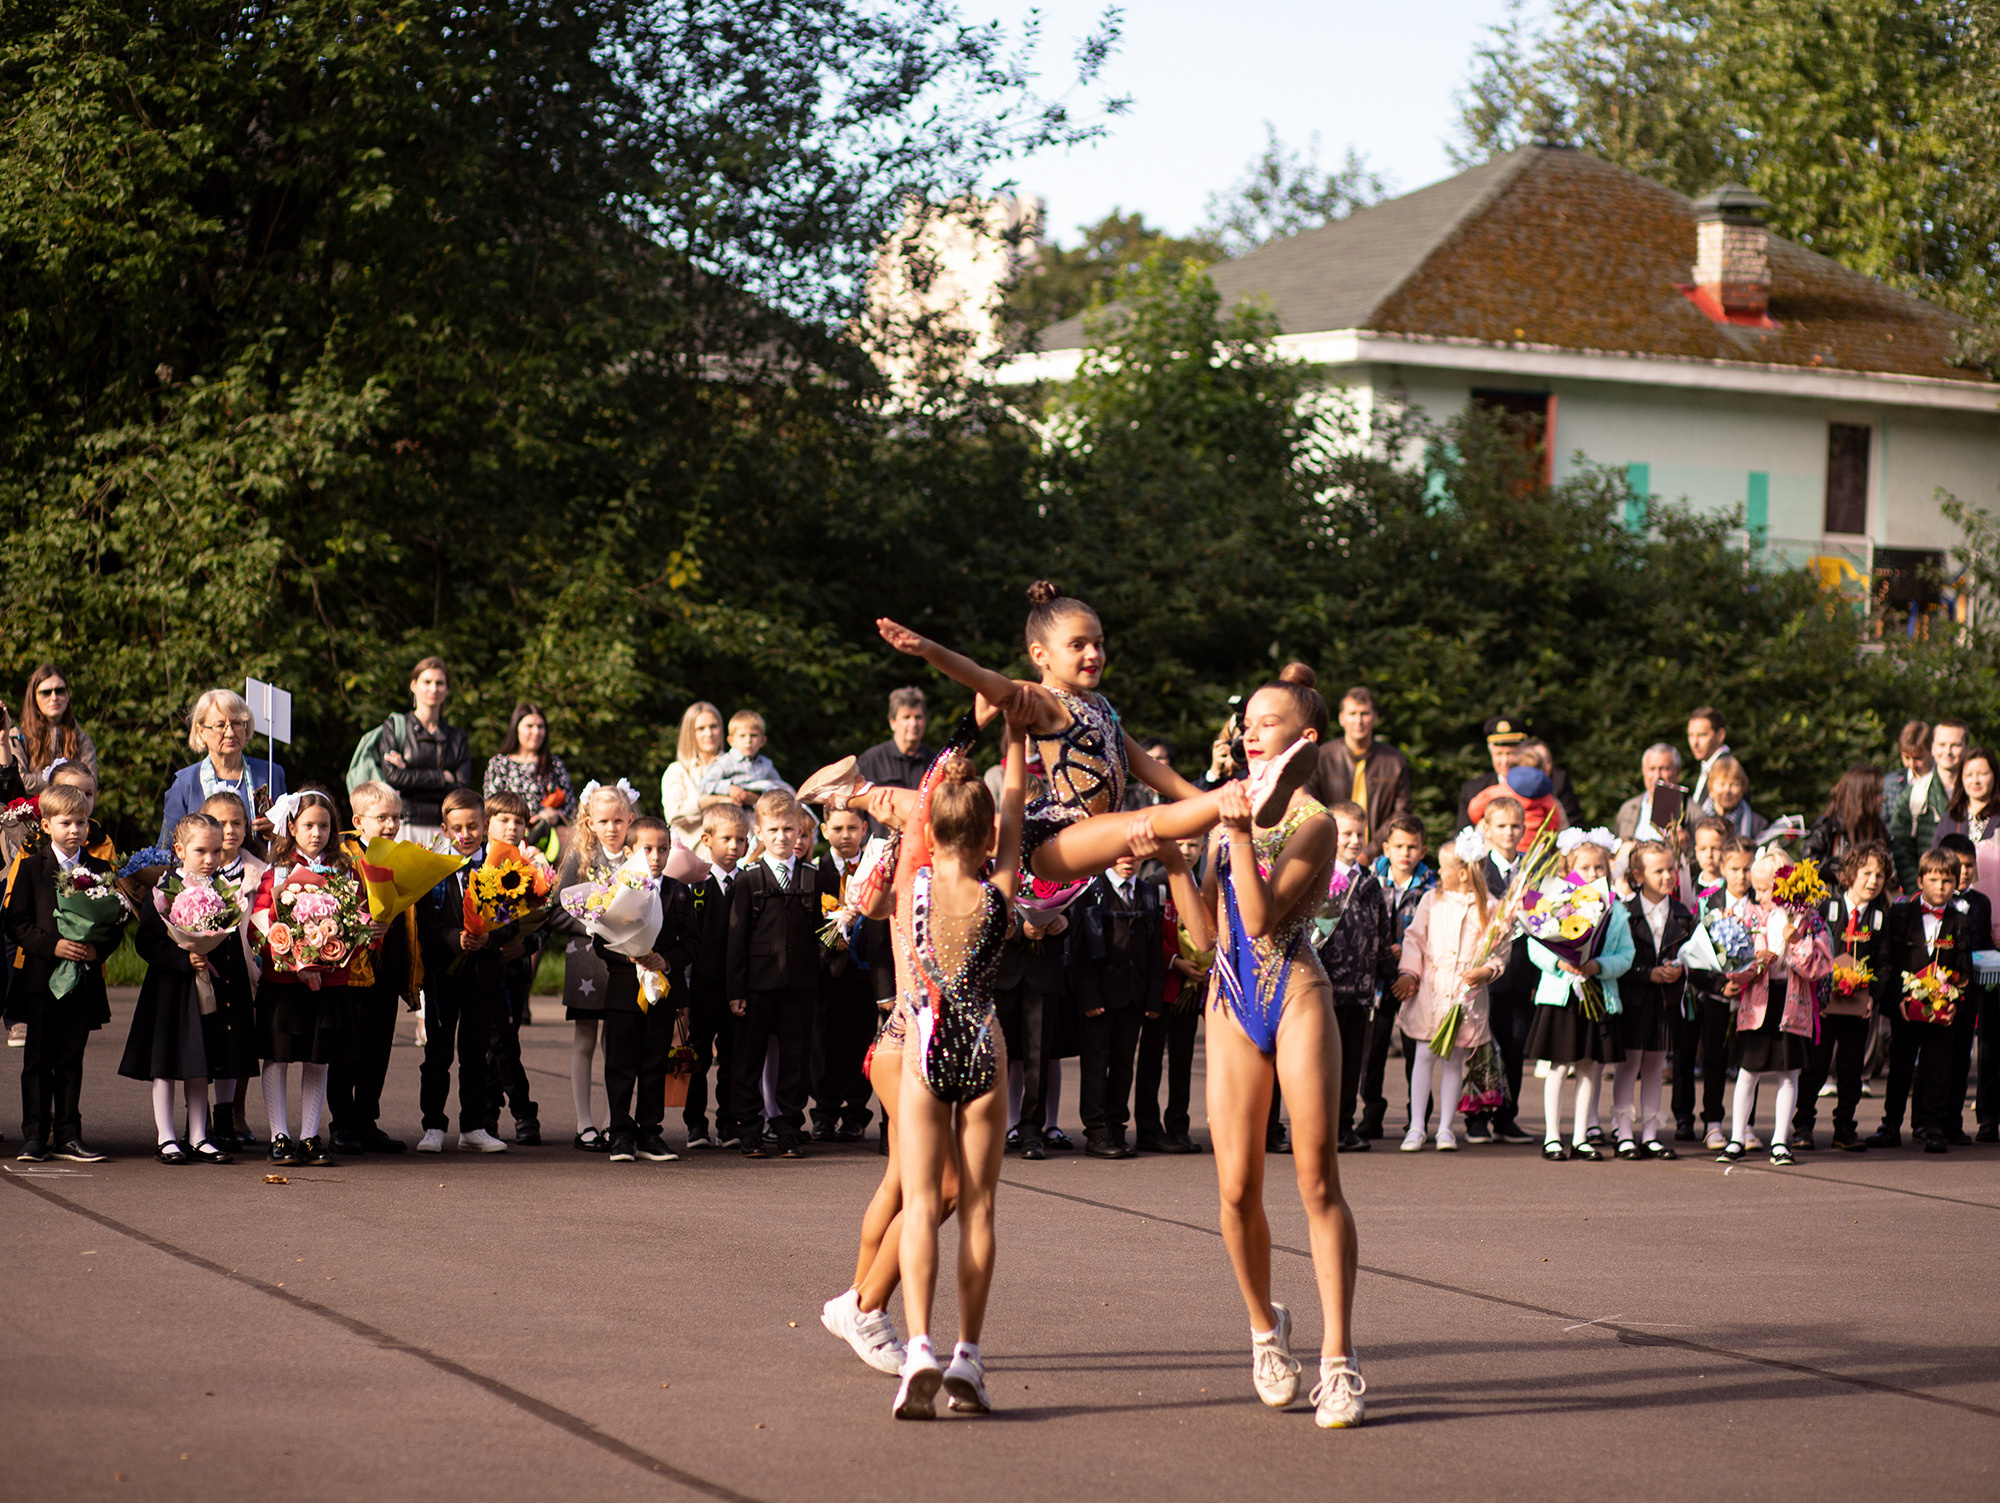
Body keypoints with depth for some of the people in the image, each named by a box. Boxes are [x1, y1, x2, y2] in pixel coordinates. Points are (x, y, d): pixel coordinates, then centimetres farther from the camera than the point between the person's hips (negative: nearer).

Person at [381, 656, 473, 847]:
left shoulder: (458, 738, 15)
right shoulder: (394, 726, 10)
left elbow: (463, 789, 2)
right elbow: (392, 775, -5)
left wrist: (409, 774, -5)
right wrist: (444, 777, -3)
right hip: (406, 825, -2)